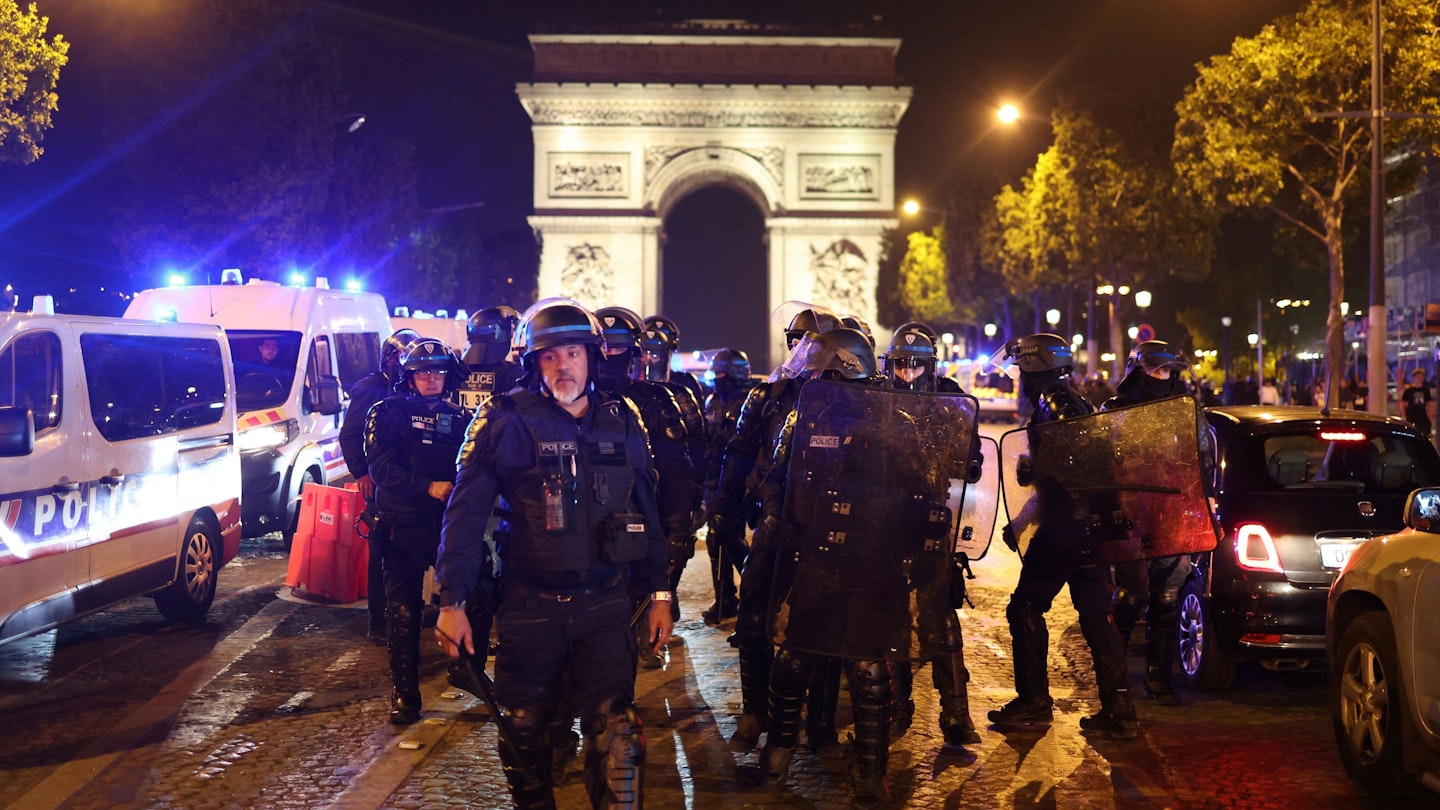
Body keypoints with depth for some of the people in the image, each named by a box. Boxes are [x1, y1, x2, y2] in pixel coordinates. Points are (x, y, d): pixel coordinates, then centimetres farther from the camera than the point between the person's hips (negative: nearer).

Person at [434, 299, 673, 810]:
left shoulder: (621, 421, 5)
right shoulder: (506, 421, -6)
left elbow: (645, 512, 12)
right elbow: (466, 513, -5)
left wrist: (659, 593, 11)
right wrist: (452, 600, -9)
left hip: (604, 601, 1)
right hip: (530, 607, -1)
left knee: (616, 733, -8)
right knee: (523, 728, 14)